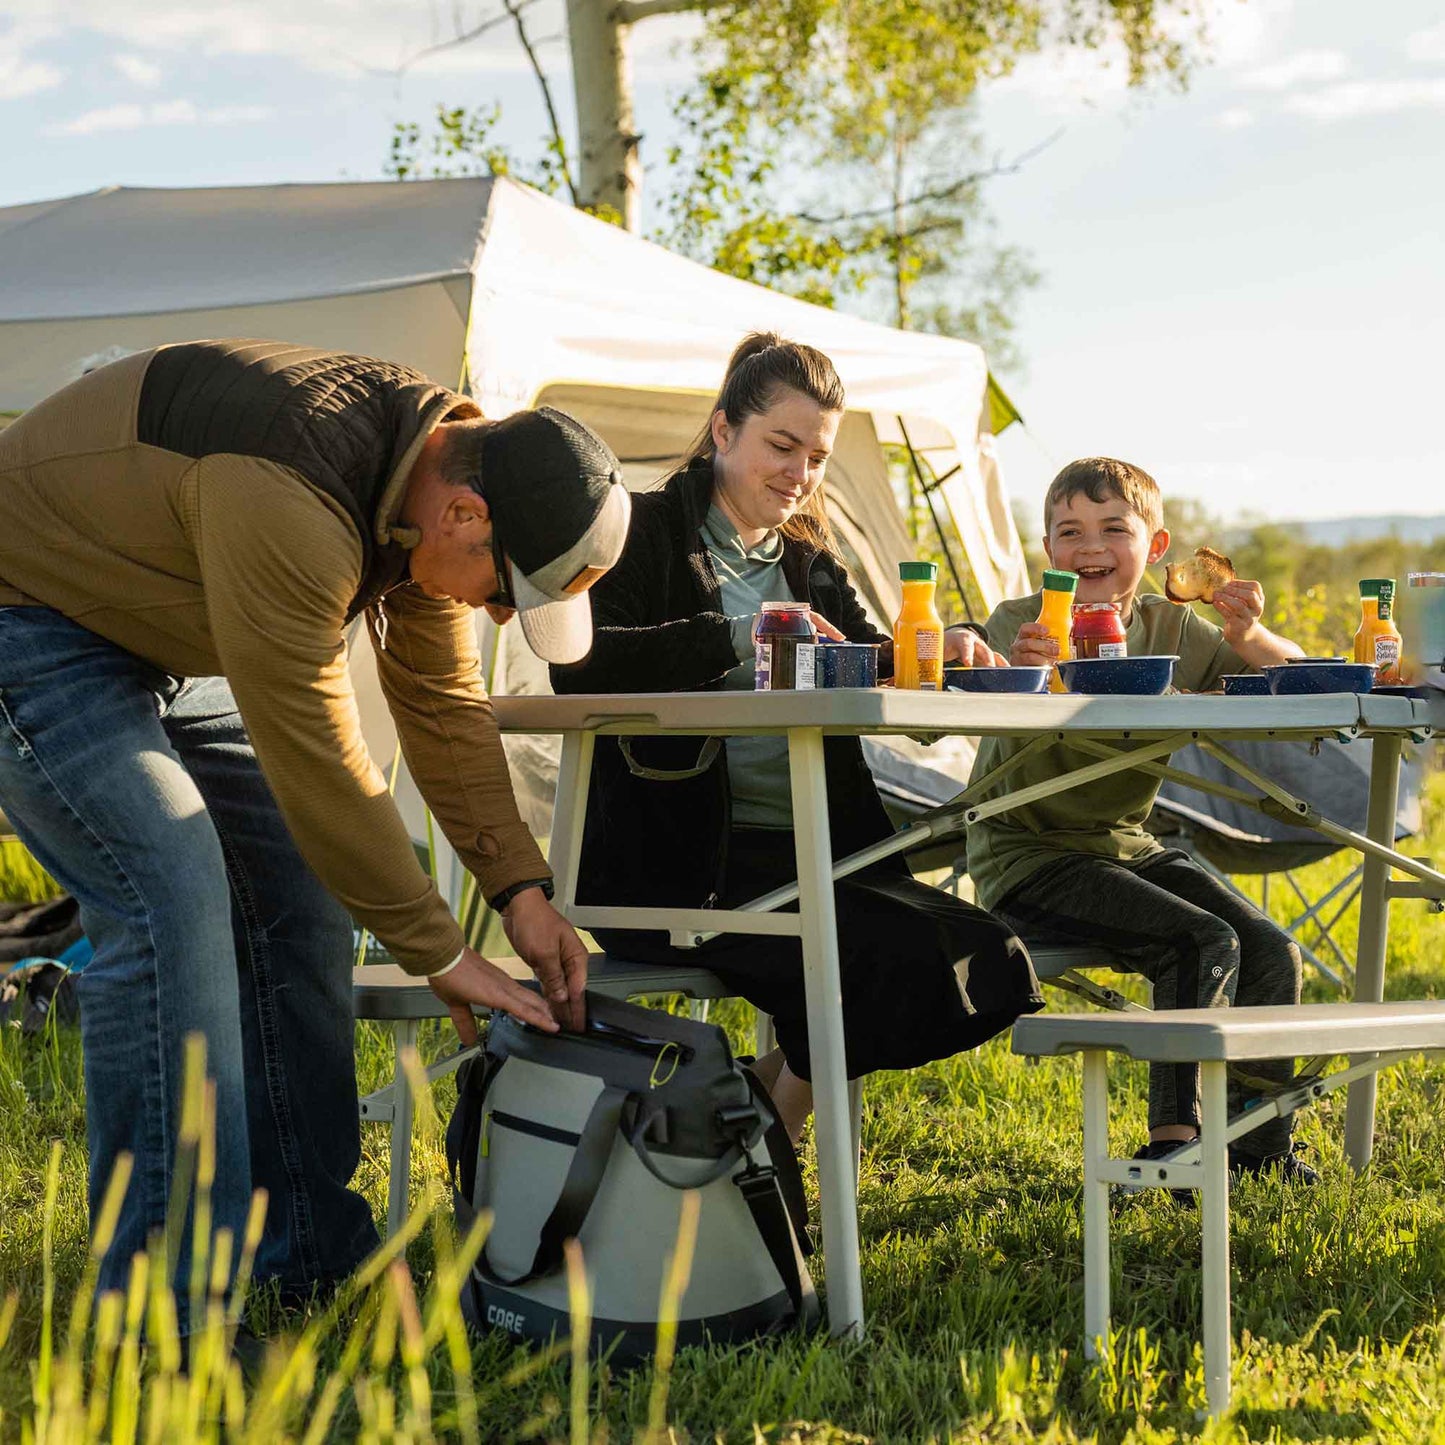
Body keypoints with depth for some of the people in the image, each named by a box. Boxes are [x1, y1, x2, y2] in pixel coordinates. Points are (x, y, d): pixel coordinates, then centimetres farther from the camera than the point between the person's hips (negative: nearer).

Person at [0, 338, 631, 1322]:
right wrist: (438, 952, -24)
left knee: (300, 897, 2)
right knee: (172, 903, -22)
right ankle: (165, 1314, -16)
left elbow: (445, 703, 0)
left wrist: (521, 891, -7)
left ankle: (309, 1255, 11)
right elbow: (316, 757, -33)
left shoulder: (439, 474, -8)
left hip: (168, 646, 9)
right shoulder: (293, 504, -38)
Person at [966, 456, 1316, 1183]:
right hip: (1029, 858, -6)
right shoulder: (1018, 623, -9)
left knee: (1270, 948, -10)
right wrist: (1020, 673, -53)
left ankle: (1259, 1142, 6)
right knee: (1204, 944, -24)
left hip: (1128, 845, 6)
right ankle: (1172, 1139, -17)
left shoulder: (1170, 627, 6)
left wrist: (1248, 637, -16)